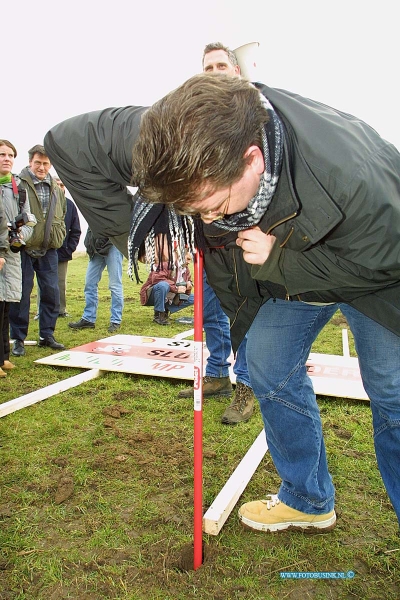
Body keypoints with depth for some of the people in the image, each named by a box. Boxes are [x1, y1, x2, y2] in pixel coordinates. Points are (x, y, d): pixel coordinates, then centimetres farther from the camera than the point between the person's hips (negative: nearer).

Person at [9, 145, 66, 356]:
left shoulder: (56, 189, 12)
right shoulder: (18, 185, -6)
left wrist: (59, 235, 13)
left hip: (48, 251, 5)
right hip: (23, 249, -5)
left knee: (51, 293, 7)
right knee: (21, 294, 1)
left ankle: (46, 335, 21)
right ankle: (18, 339, 13)